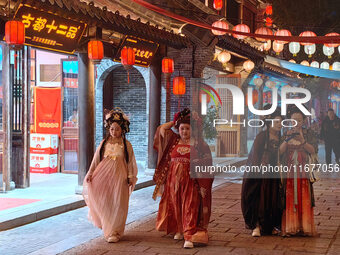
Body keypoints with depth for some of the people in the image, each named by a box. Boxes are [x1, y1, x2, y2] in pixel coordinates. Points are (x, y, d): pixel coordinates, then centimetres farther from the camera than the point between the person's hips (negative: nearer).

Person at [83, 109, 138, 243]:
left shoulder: (126, 144, 5)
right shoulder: (104, 143, 10)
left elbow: (130, 162, 5)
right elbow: (96, 159, 10)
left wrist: (131, 177, -2)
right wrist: (90, 173, 1)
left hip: (119, 176, -2)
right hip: (104, 174, 2)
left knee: (116, 203, -6)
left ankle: (113, 232, 5)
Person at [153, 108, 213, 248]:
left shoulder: (198, 142, -1)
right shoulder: (174, 140, 9)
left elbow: (207, 159, 0)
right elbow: (162, 128, 9)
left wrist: (196, 164, -13)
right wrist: (175, 121, 10)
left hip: (190, 180, -4)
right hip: (173, 178, 4)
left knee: (190, 207, -7)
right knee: (175, 205, 12)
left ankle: (189, 236, -10)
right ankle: (179, 230, 30)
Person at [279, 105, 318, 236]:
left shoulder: (308, 133, 6)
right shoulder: (285, 133, 6)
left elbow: (313, 151, -4)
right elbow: (280, 151, -3)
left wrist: (303, 141, -17)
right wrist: (287, 139, -16)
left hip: (303, 170, 0)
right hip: (288, 170, 0)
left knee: (304, 198, -1)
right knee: (289, 198, -2)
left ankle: (304, 226, 6)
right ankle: (289, 227, 2)